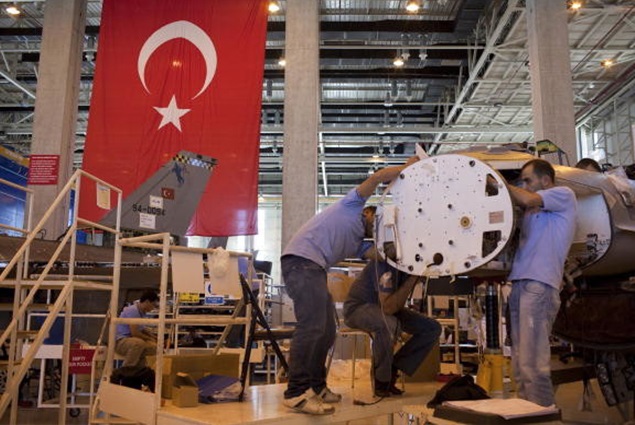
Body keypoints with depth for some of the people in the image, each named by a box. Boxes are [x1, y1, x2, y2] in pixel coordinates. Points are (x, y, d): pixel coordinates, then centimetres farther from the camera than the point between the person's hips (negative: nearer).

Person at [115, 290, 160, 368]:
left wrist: (154, 337, 12)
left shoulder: (142, 312, 9)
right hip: (119, 341, -9)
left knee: (153, 347, -12)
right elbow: (134, 333, -23)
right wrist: (149, 339, -8)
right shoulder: (133, 310, -19)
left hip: (130, 340, 9)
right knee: (139, 343, -38)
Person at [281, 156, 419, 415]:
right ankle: (296, 393, -18)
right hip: (301, 260, -10)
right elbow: (377, 177, -3)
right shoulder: (353, 205, 9)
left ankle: (315, 386, 16)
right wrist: (409, 166, 5)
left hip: (314, 268, 10)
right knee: (312, 327, -18)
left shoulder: (358, 242, 29)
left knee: (326, 332, 8)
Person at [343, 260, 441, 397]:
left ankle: (392, 370, -1)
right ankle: (381, 382, -16)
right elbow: (388, 308, -35)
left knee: (433, 328, -6)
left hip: (388, 307, 8)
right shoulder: (386, 264, -29)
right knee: (389, 324, -40)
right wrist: (413, 278, -34)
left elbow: (398, 306, -13)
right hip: (358, 307, -7)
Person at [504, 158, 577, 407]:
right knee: (521, 363, 8)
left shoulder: (564, 195, 6)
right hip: (520, 284, 8)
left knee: (533, 363, -12)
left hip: (539, 286, -8)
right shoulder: (531, 210, 29)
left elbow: (526, 199, -9)